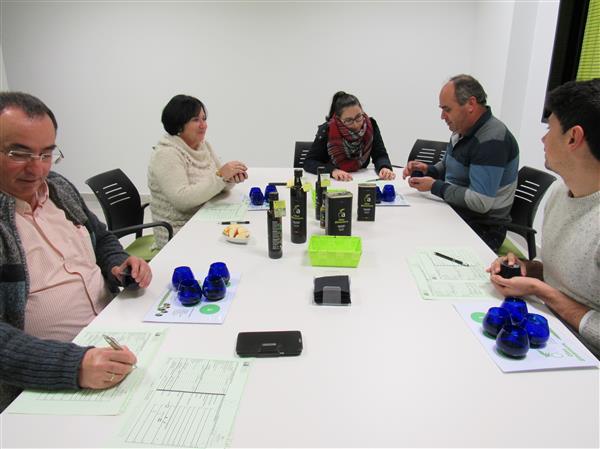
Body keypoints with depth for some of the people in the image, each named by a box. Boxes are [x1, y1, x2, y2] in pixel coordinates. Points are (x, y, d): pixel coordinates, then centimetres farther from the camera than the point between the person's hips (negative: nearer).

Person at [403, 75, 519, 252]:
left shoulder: (491, 140, -21)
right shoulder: (462, 130, 7)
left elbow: (481, 202, -27)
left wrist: (435, 186, -18)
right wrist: (428, 169, 1)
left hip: (482, 228, -8)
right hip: (454, 212, 8)